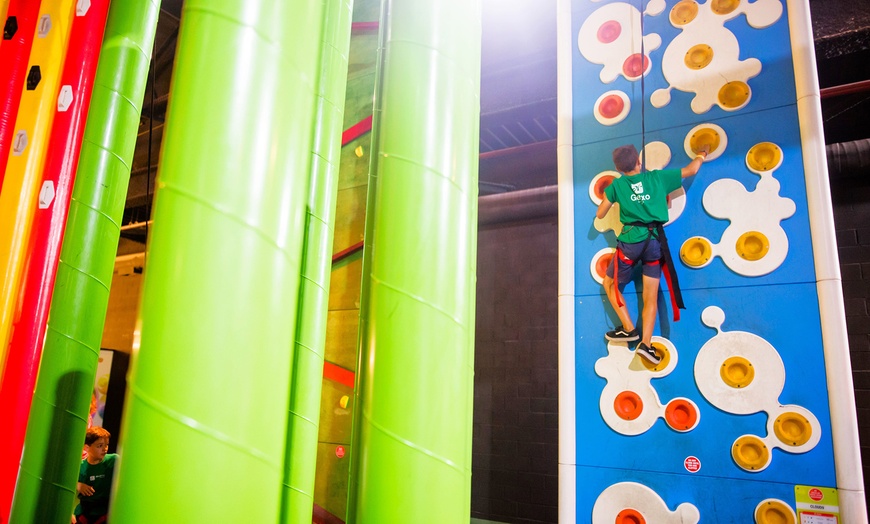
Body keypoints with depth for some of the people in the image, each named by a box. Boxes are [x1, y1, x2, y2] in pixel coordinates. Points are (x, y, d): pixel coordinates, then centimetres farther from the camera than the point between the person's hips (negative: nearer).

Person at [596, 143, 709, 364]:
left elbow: (600, 214, 12)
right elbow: (691, 170, 21)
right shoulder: (657, 177, 9)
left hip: (631, 240, -2)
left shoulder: (617, 185, 6)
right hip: (655, 241, 2)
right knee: (650, 297, 6)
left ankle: (629, 329, 8)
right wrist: (702, 154, 41)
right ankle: (646, 343, -8)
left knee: (609, 283, 17)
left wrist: (610, 196, 29)